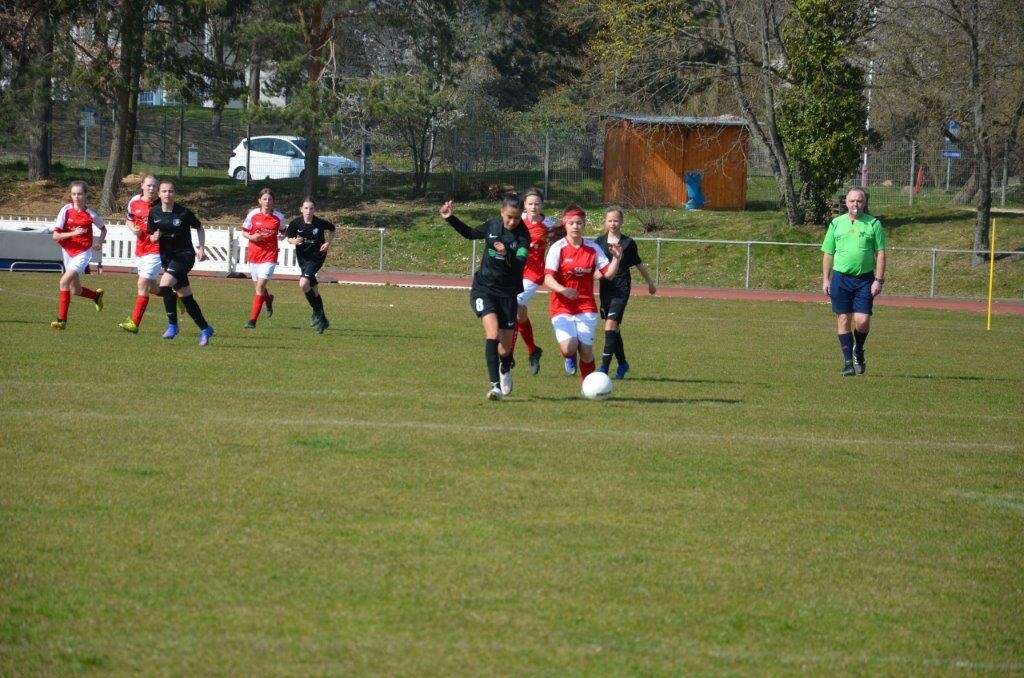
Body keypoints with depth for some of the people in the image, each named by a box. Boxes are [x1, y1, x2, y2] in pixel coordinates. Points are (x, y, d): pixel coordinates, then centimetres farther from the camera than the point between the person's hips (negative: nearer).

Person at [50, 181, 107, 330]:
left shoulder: (90, 214, -8)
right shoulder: (66, 211, -8)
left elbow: (103, 229, 13)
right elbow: (55, 236, -11)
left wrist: (99, 242, -3)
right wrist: (73, 233, -25)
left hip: (83, 252, -4)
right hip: (68, 251, 4)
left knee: (64, 282, -22)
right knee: (76, 290, 14)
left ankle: (62, 320, -18)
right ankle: (97, 295, 47)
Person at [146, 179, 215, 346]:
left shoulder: (183, 212, -11)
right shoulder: (154, 212, 0)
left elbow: (199, 228, 4)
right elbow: (151, 237, 8)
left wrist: (201, 248, -4)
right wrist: (155, 237, -15)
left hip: (185, 255, -5)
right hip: (167, 257, 5)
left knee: (165, 284, -25)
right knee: (186, 297, 7)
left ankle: (172, 324, -14)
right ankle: (205, 329, 21)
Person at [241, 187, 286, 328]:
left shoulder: (279, 217, -2)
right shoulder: (253, 214, -2)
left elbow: (282, 232, 14)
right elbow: (244, 232, 7)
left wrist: (281, 236, -9)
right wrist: (251, 237, -14)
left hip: (269, 255, -3)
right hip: (254, 253, 3)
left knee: (260, 285, -14)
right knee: (258, 285, 14)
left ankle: (252, 320, -11)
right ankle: (268, 298, 51)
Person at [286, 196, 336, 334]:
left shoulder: (320, 223, -14)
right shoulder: (296, 223, -10)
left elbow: (331, 229, 7)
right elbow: (289, 237, 3)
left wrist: (328, 242, -7)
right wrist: (294, 241, -20)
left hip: (317, 257, -4)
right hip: (302, 258, 4)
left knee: (303, 284, -23)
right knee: (314, 289, 13)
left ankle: (317, 312, -4)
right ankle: (322, 320, 28)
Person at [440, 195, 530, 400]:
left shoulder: (523, 235, -10)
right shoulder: (492, 225, 0)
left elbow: (521, 262, -25)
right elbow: (470, 234, 21)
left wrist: (507, 254, -43)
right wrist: (451, 218, 13)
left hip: (508, 293, -1)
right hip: (484, 289, 1)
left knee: (505, 350, 3)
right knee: (492, 331, -24)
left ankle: (505, 369, 41)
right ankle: (495, 386, -28)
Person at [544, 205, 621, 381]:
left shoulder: (593, 248, 3)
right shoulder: (557, 248, -7)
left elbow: (608, 273, 3)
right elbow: (548, 279, -13)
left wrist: (616, 258, -14)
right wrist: (563, 290, -31)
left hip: (586, 308, 2)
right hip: (562, 307, -2)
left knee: (586, 351, -3)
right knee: (569, 348, -19)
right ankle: (570, 358, 19)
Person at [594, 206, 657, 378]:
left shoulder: (628, 243, 0)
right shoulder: (600, 241, 5)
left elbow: (639, 264, 13)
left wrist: (650, 282, 23)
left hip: (621, 288, -4)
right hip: (605, 287, 4)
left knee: (611, 324, -17)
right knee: (613, 328, 12)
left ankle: (604, 366, -19)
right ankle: (622, 363, 30)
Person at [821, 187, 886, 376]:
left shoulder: (873, 224, 3)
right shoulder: (836, 223, 8)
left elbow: (880, 253, 2)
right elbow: (828, 253, 11)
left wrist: (879, 280, -6)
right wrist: (825, 280, 5)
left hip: (865, 279, -1)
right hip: (841, 277, 1)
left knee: (862, 321, -9)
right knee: (844, 320, 0)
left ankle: (858, 351, 19)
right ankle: (848, 362, 7)